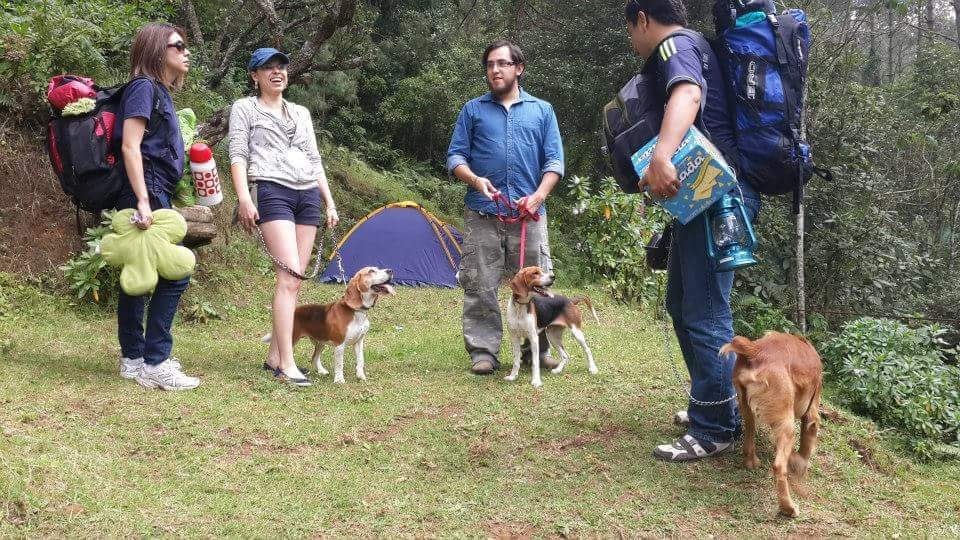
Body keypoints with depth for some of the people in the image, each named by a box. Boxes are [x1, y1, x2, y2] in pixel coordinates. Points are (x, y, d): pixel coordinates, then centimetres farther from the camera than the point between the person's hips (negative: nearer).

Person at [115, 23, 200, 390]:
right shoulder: (144, 87, -8)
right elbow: (130, 146, -17)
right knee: (174, 274, -11)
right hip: (147, 195, -10)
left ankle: (133, 358, 17)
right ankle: (155, 364, -8)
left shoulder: (159, 92, 20)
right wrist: (143, 201, -24)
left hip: (154, 196, 10)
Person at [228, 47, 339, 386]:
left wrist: (329, 202, 15)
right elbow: (238, 156, -2)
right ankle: (287, 364, -20)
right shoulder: (244, 108, 8)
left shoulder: (301, 112, 23)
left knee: (294, 279, 1)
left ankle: (274, 357, 8)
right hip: (272, 192, -6)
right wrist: (243, 198, -15)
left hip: (308, 195, 6)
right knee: (290, 275, -19)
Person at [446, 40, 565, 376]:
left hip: (529, 214, 1)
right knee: (480, 286, -1)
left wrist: (539, 195, -8)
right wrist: (475, 180, -13)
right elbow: (455, 156, 8)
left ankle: (537, 348, 16)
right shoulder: (473, 110, 12)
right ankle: (483, 351, 6)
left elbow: (554, 160, 8)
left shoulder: (542, 110, 13)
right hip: (482, 213, 0)